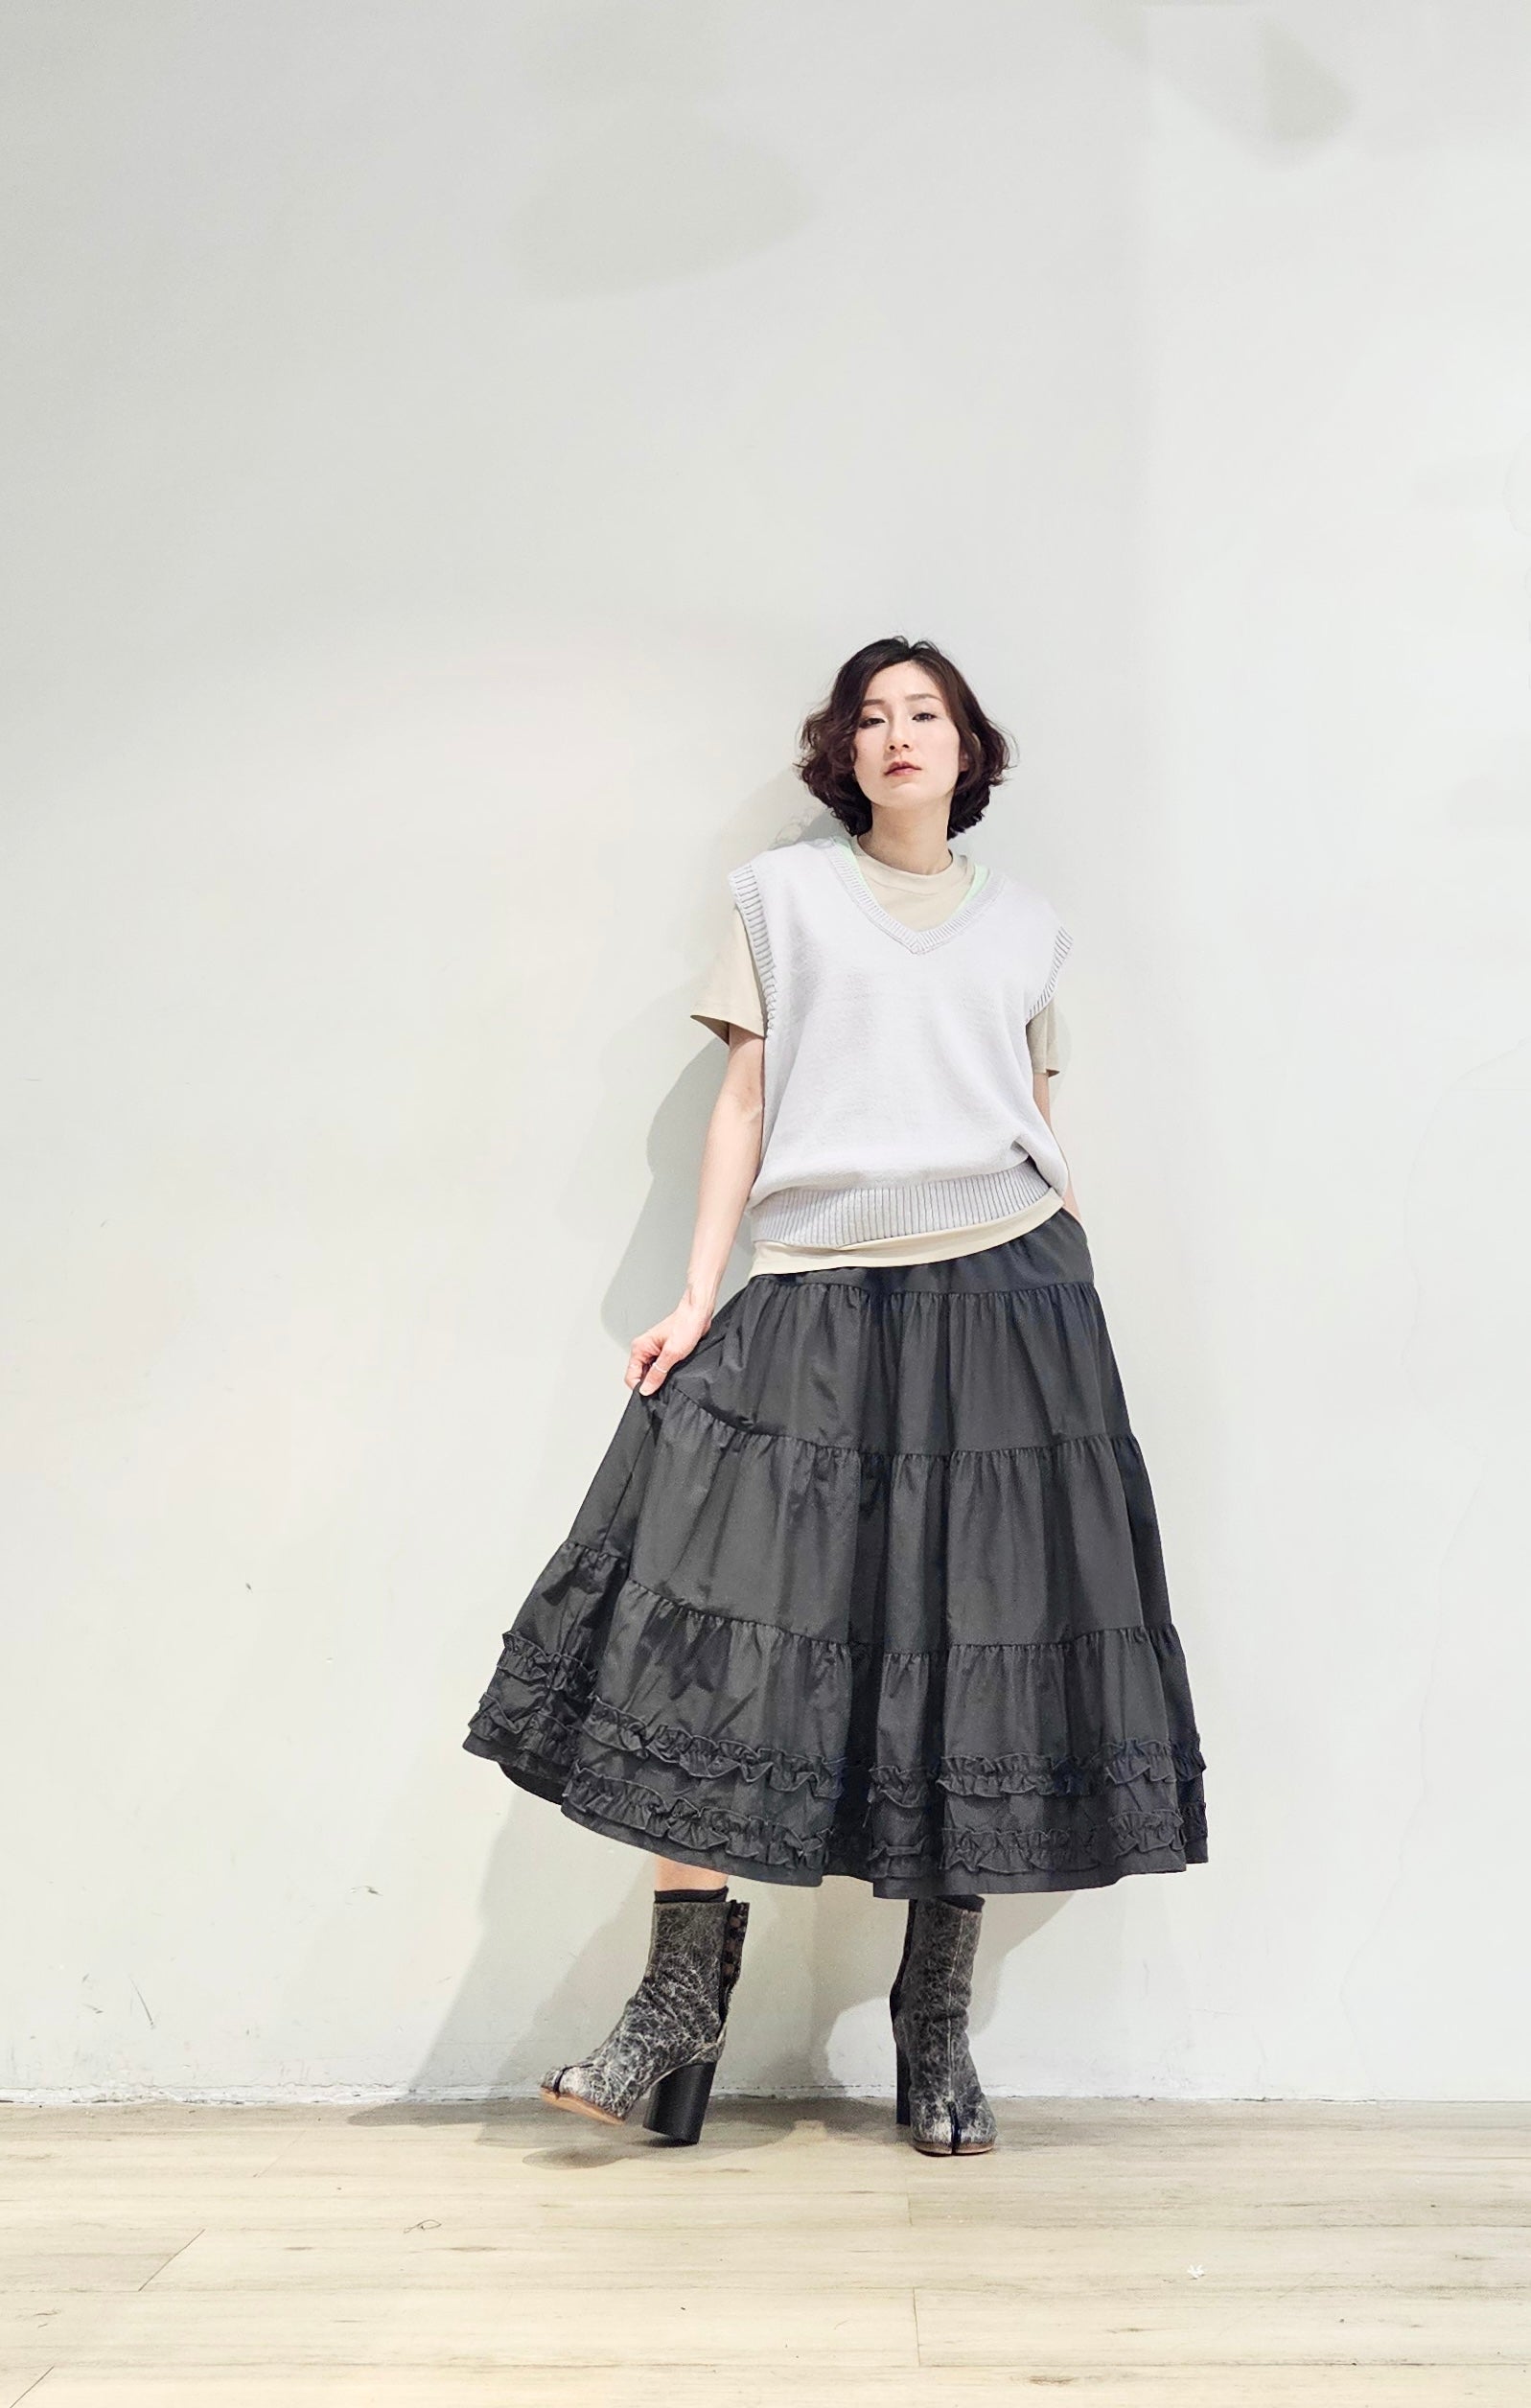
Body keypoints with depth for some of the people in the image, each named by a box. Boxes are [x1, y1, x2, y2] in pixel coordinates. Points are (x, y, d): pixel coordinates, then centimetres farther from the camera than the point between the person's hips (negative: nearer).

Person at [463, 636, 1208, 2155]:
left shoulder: (1024, 923, 17)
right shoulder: (778, 892, 12)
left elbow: (1044, 1132, 18)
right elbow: (742, 1102, 7)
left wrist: (1090, 1323, 10)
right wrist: (698, 1298, -2)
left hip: (1004, 1293, 2)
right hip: (813, 1302, -1)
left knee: (979, 1652, 1)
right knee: (715, 1631, -9)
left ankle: (937, 2035, 12)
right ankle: (677, 2019, 0)